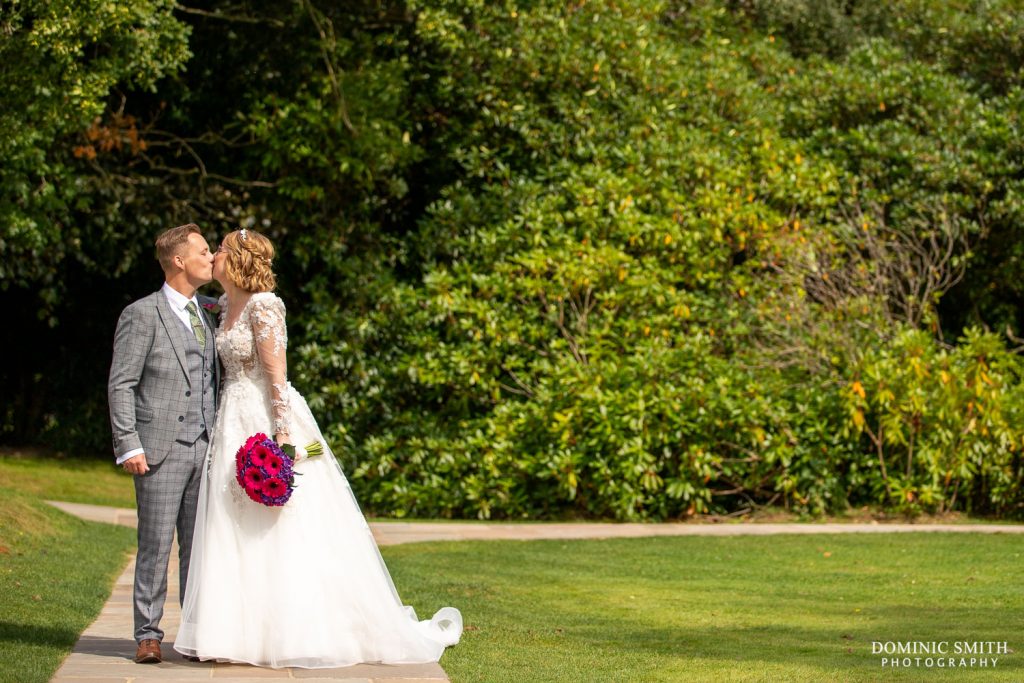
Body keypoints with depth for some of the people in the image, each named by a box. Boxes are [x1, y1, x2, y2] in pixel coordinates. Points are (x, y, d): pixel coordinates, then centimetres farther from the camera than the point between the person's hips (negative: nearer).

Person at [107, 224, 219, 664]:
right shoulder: (142, 314, -3)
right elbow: (120, 385, -7)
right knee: (155, 545, -4)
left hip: (205, 447, 6)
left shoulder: (205, 316, 18)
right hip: (161, 449, -6)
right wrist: (129, 445, -15)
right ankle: (148, 635, 2)